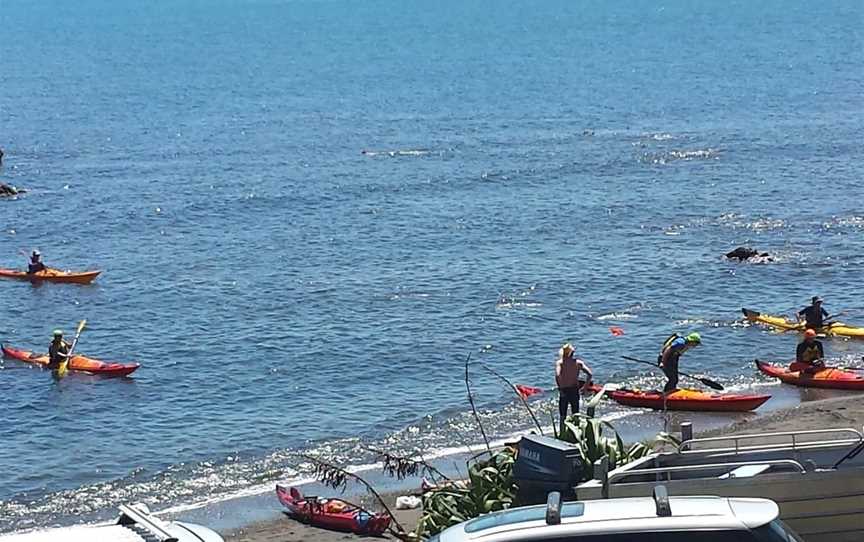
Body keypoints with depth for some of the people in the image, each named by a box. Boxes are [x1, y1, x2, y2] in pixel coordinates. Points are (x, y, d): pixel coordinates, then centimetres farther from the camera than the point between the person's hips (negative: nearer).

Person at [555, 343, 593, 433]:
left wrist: (560, 388, -15)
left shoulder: (560, 362, -6)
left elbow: (557, 375, -23)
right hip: (575, 391, 2)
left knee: (563, 416, 8)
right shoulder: (578, 362, 2)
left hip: (564, 391, -2)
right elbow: (590, 374, -5)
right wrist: (584, 387, 1)